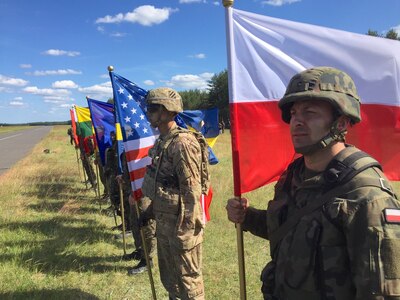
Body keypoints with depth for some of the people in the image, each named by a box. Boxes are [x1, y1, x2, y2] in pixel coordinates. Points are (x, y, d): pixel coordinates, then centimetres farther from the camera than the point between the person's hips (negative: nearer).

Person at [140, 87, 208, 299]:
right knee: (168, 277, 23)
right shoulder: (162, 141, 9)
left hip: (180, 224, -9)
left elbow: (192, 192, -22)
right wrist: (150, 211, 20)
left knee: (188, 280, 7)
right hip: (163, 221, 9)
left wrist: (185, 229, -21)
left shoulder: (182, 143, -21)